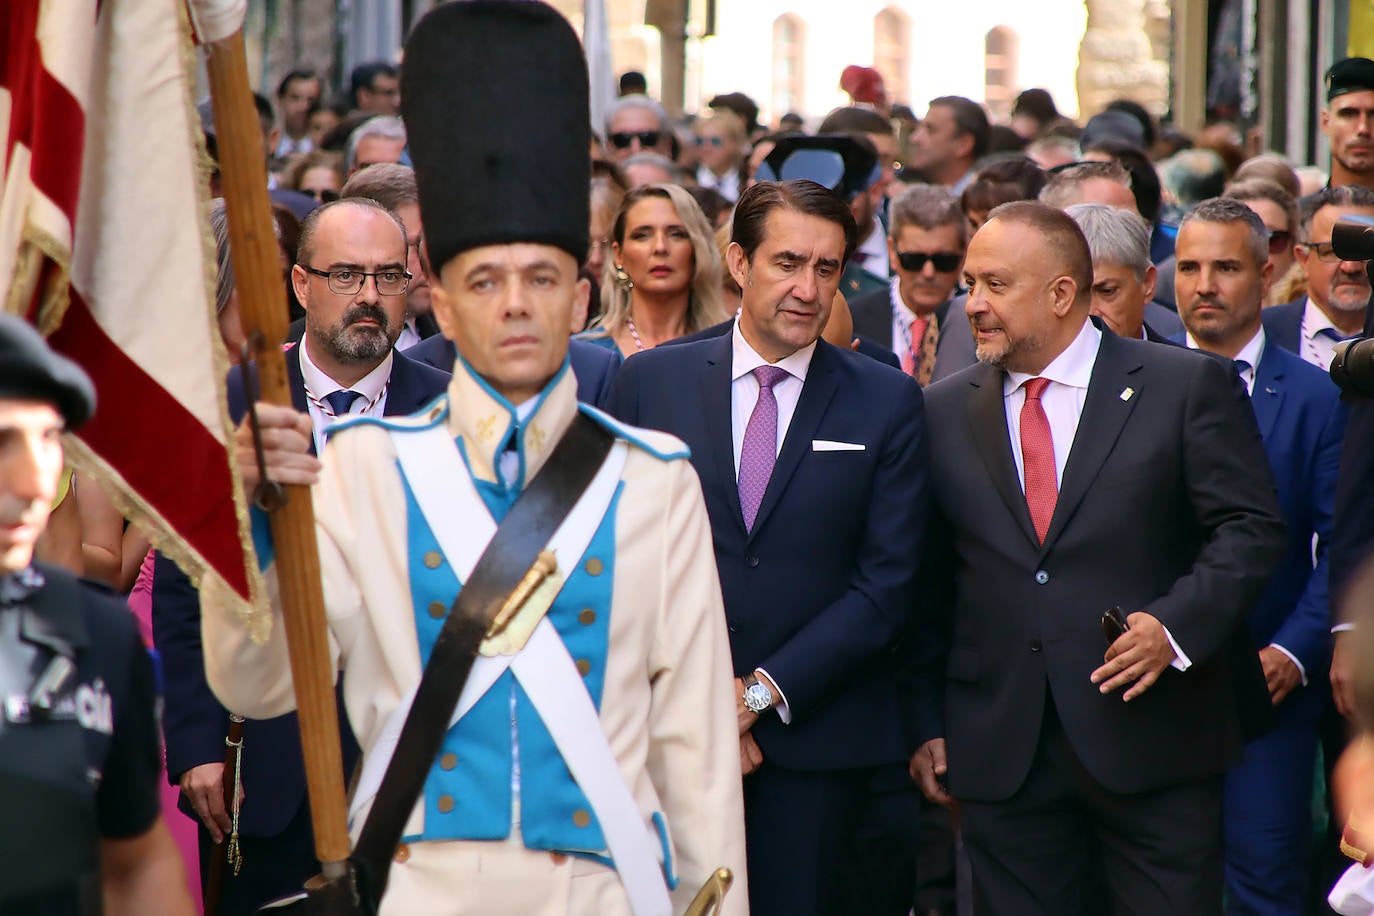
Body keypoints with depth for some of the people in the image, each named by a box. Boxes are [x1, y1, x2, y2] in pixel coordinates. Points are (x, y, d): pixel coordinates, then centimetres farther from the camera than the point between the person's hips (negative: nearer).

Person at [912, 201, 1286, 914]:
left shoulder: (1189, 387, 1)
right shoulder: (943, 414, 10)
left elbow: (1251, 529, -3)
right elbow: (928, 586, 11)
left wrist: (1176, 625, -18)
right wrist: (928, 722, 6)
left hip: (1151, 744, -2)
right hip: (1000, 757, 3)